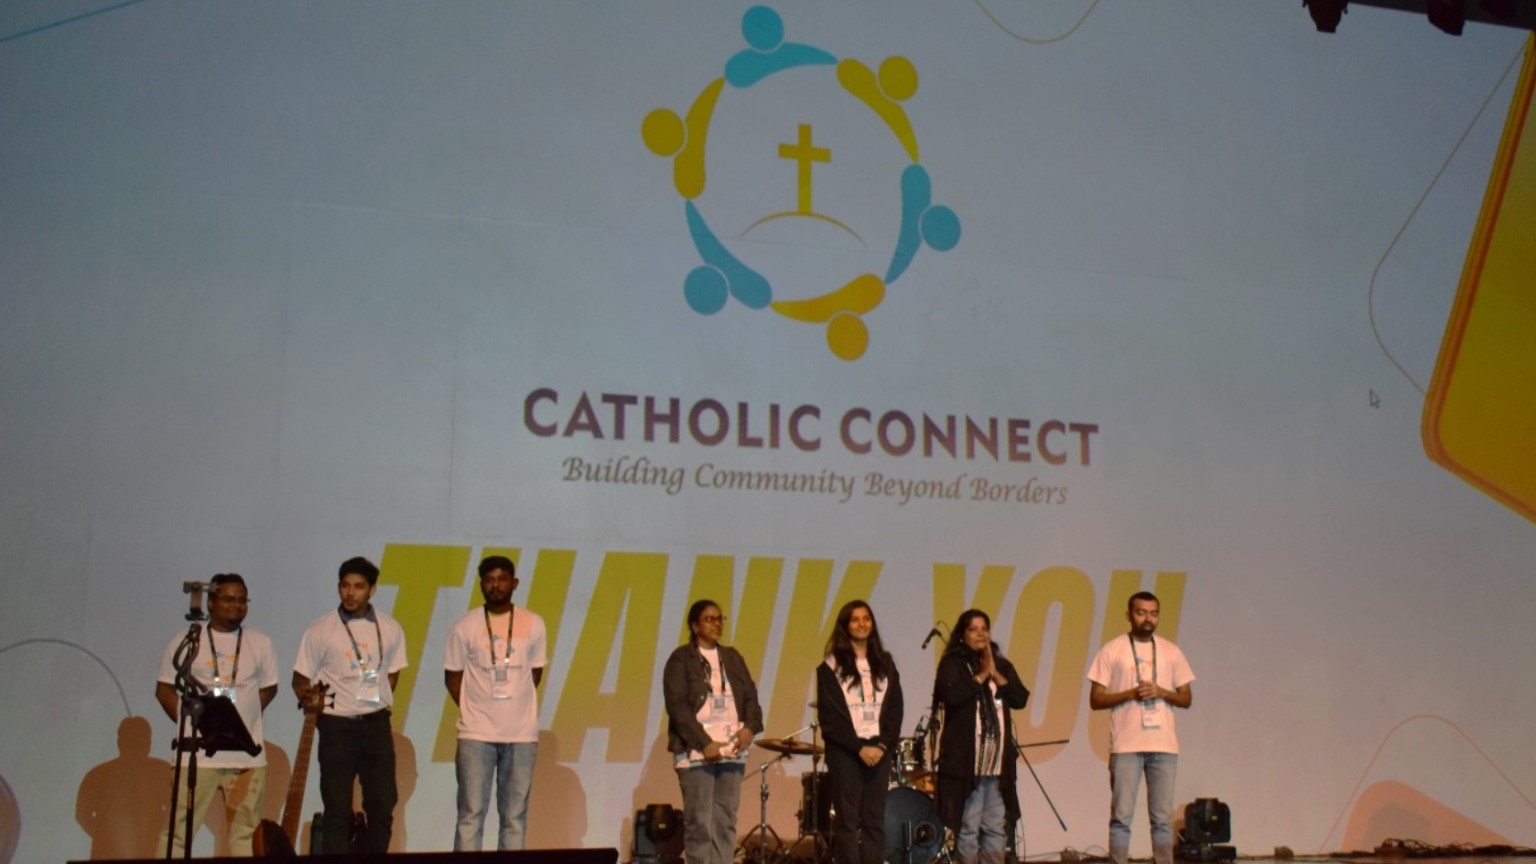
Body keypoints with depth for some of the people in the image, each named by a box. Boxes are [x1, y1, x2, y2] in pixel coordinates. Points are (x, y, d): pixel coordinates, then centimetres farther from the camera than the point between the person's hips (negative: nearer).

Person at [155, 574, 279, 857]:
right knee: (179, 826, -1)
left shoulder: (260, 642, 8)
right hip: (197, 752, -2)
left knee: (246, 829, 6)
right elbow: (164, 689, 5)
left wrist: (244, 717, 3)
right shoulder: (185, 641, 2)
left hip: (247, 754, 2)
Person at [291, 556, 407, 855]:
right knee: (337, 809, 2)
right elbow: (300, 681, 2)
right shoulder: (321, 630, -5)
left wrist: (379, 701, 7)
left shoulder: (390, 629, 2)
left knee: (383, 805, 6)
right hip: (337, 726, -3)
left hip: (376, 724, 3)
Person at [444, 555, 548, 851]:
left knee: (515, 815, 6)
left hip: (521, 732, 2)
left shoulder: (533, 624, 3)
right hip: (476, 733, -1)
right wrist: (474, 711, 1)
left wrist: (515, 704, 6)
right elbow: (452, 677, 6)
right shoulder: (464, 627, -1)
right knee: (471, 814, -1)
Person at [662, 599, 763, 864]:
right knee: (699, 822, -5)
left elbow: (750, 696, 14)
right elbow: (677, 706, -8)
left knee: (726, 822, 5)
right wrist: (704, 743, -14)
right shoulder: (681, 659, 0)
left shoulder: (732, 657, 17)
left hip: (732, 751, 5)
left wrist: (750, 727, -6)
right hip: (696, 752, -5)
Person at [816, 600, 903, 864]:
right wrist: (859, 747, -12)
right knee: (847, 821, -3)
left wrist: (883, 745, -7)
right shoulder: (831, 667, 0)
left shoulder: (885, 664, 12)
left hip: (879, 750, 3)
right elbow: (829, 716, -5)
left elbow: (895, 710, 7)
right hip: (845, 751, -3)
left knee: (874, 821, 2)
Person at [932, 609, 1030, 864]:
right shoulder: (952, 663, 0)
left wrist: (995, 674, -5)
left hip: (999, 761, 5)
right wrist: (981, 675, -9)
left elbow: (1020, 698, 5)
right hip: (966, 760, -5)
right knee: (968, 828, -3)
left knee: (997, 828, 7)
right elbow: (951, 695, -17)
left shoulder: (1002, 664, 16)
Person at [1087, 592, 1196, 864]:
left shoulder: (1171, 651, 10)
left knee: (1163, 817, 6)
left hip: (1164, 745, 3)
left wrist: (1161, 692, -8)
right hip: (1126, 745, -3)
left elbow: (1186, 698, 12)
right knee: (1121, 816, -1)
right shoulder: (1112, 650, 1)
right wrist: (1130, 693, -14)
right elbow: (1095, 700, 0)